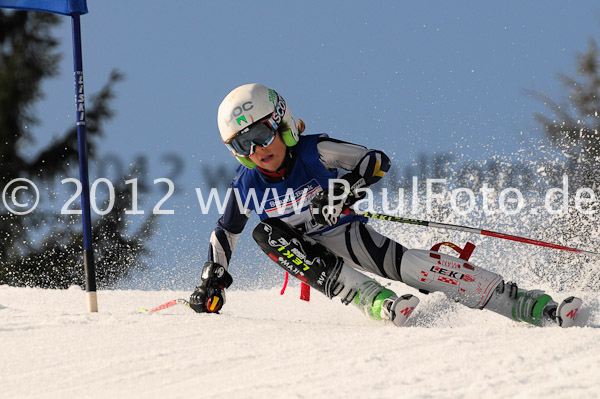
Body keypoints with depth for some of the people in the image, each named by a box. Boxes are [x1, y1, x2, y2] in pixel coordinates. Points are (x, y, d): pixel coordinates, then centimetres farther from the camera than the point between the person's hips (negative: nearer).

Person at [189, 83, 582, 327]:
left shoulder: (314, 152, -20)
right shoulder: (248, 187, -12)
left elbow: (379, 162, -16)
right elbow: (225, 233, 5)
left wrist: (345, 189, -32)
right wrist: (213, 281, -1)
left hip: (345, 233, -2)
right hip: (302, 250, 2)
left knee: (399, 261, -26)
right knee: (266, 232, -29)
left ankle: (527, 304, -29)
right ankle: (373, 300, -39)